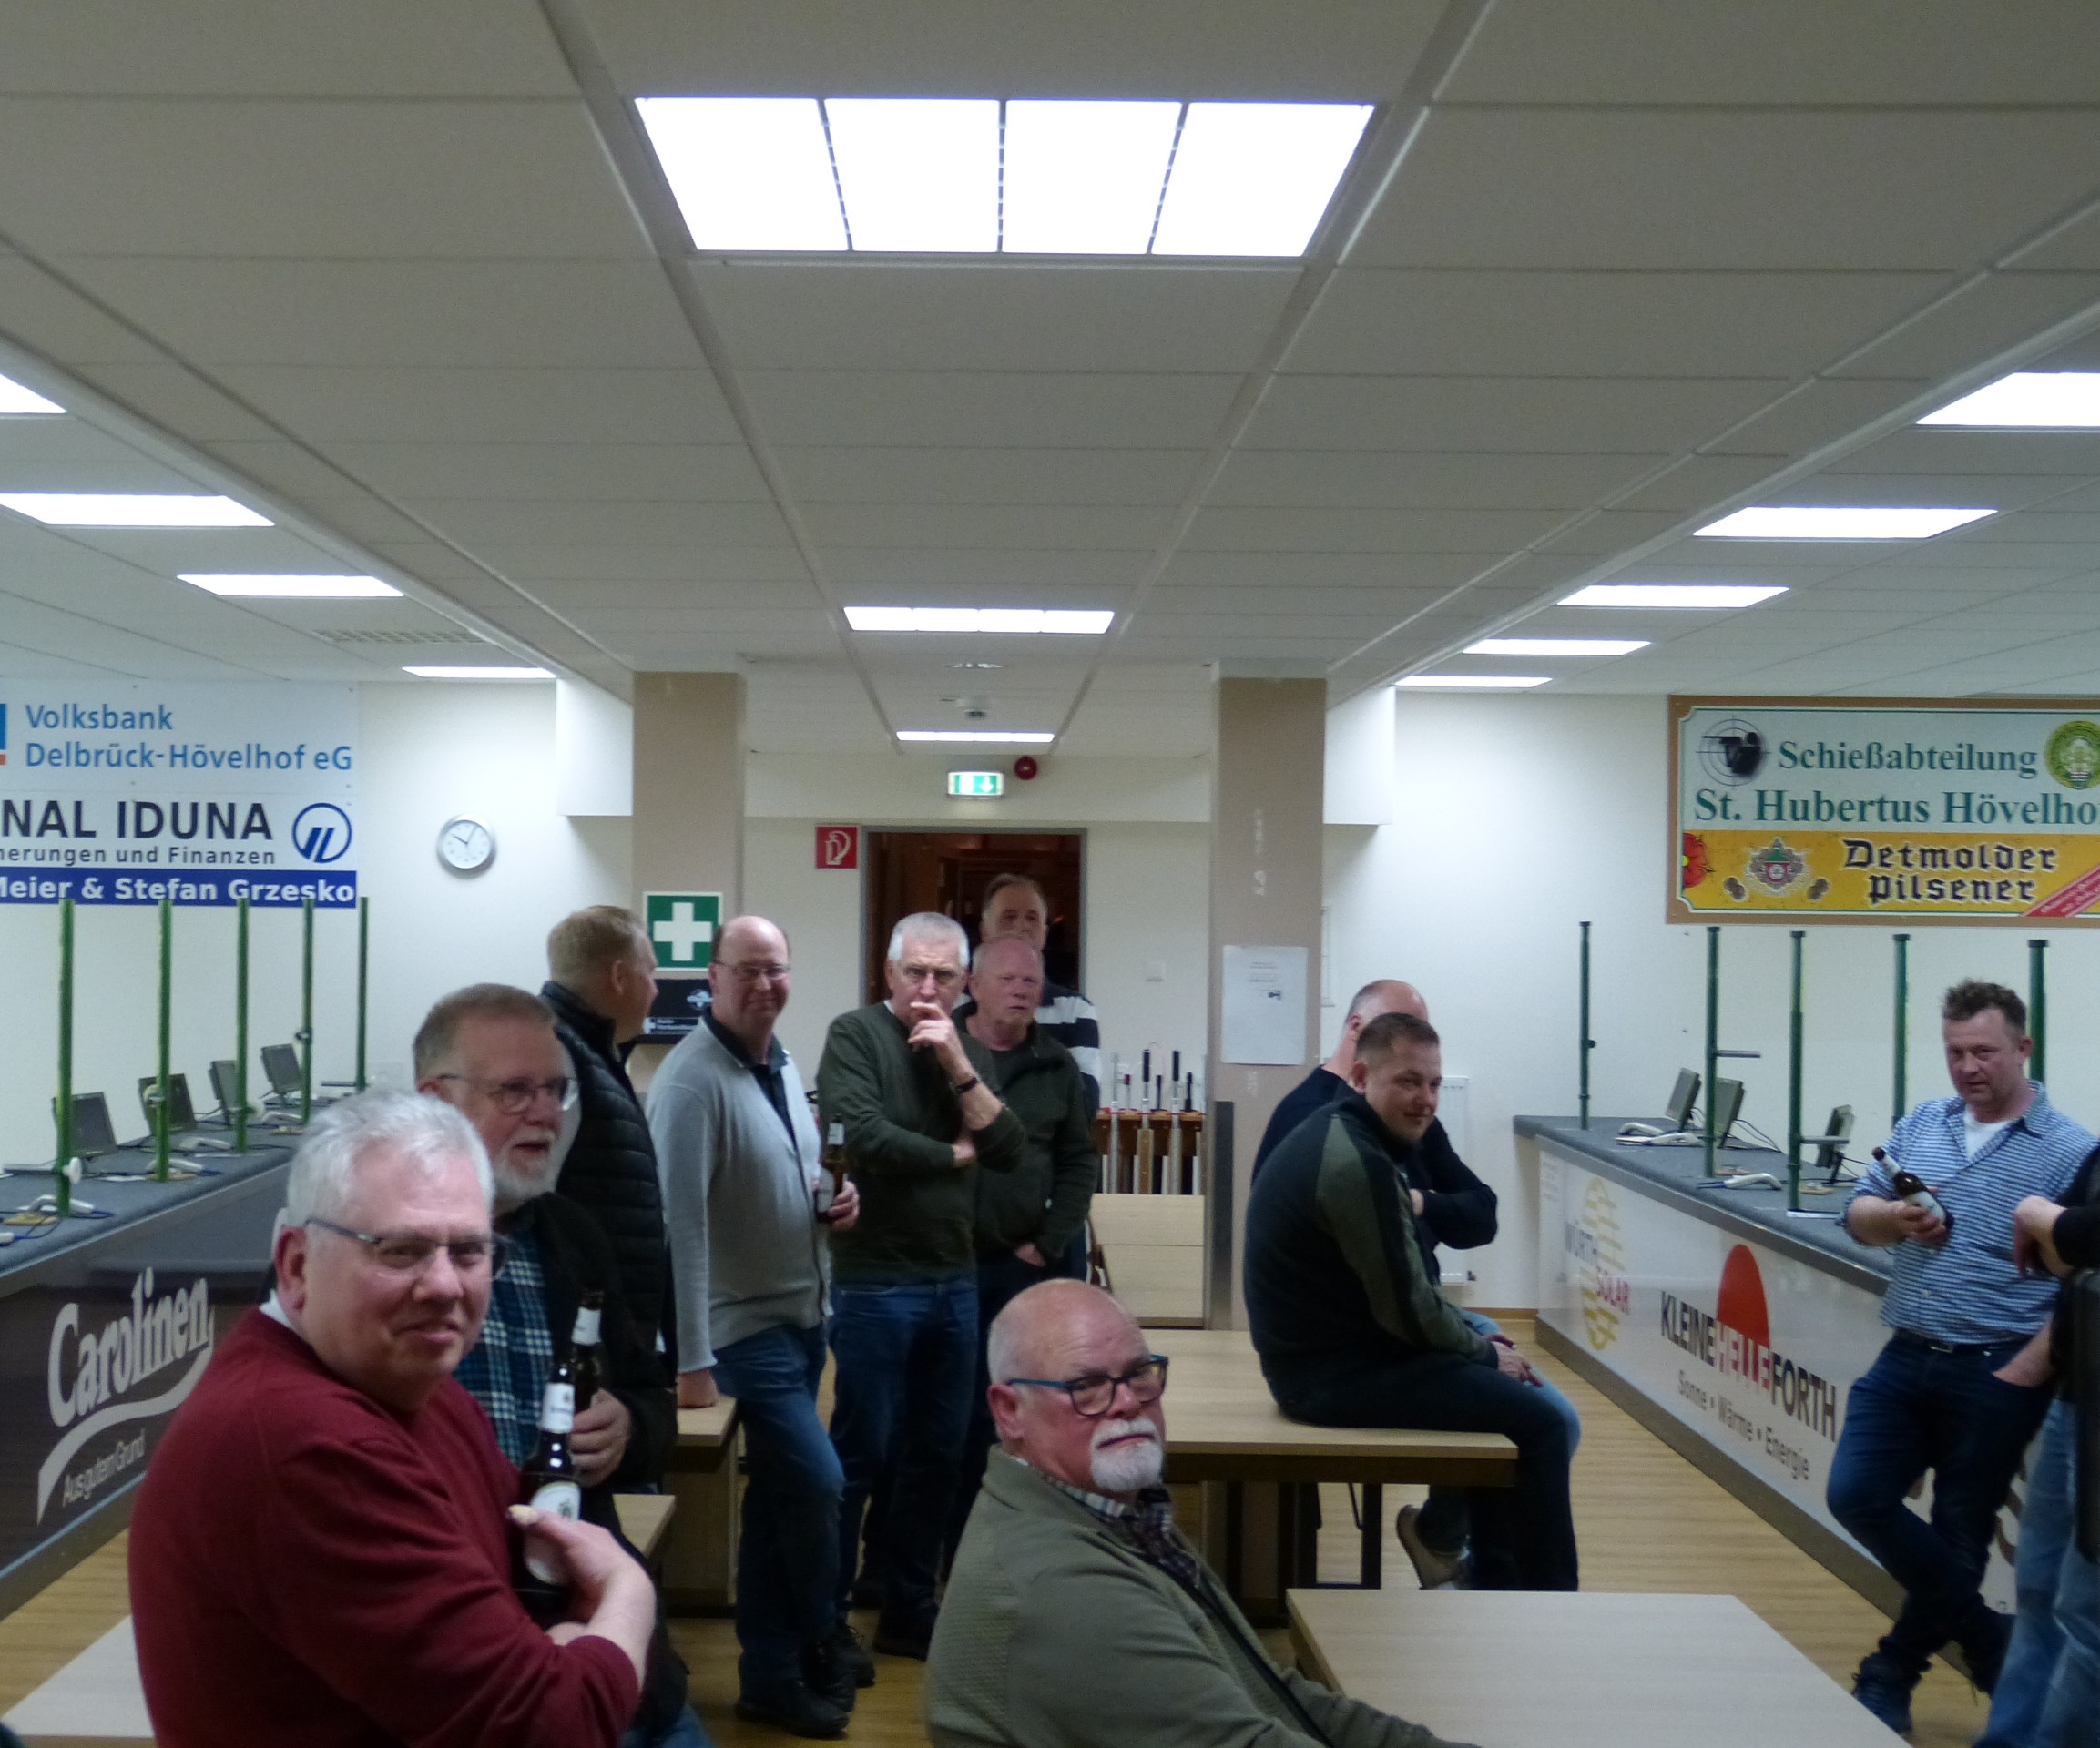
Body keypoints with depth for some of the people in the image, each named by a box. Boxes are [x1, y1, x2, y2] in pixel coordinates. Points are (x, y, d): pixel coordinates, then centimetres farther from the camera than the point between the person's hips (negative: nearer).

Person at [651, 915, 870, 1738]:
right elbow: (680, 1221, -24)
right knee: (816, 1483, -7)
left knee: (779, 1494, 16)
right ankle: (816, 1642, 16)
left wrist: (834, 1200, 0)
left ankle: (773, 1667, 29)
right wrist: (693, 1358, -25)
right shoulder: (693, 1080, -20)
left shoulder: (783, 1065, 8)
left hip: (803, 1314, 8)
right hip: (746, 1325, -8)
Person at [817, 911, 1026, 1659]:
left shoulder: (971, 1051, 10)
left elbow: (1009, 1151, 0)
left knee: (938, 1454, 13)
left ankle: (907, 1611, 26)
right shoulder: (855, 1035, -7)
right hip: (875, 1282, -6)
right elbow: (864, 1137, -21)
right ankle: (826, 1616, 15)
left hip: (955, 1282, 6)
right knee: (862, 1451, 1)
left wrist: (958, 1066, -11)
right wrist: (955, 1156, -6)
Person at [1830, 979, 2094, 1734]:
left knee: (1958, 1535, 7)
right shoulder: (1921, 1126, 8)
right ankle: (1985, 1636, 16)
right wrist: (1893, 1218, -12)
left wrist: (2022, 1376, -15)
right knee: (1855, 1495, -1)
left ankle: (1891, 1677, 27)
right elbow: (1857, 1213, 12)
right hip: (1906, 1358, 5)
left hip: (1995, 1374, -5)